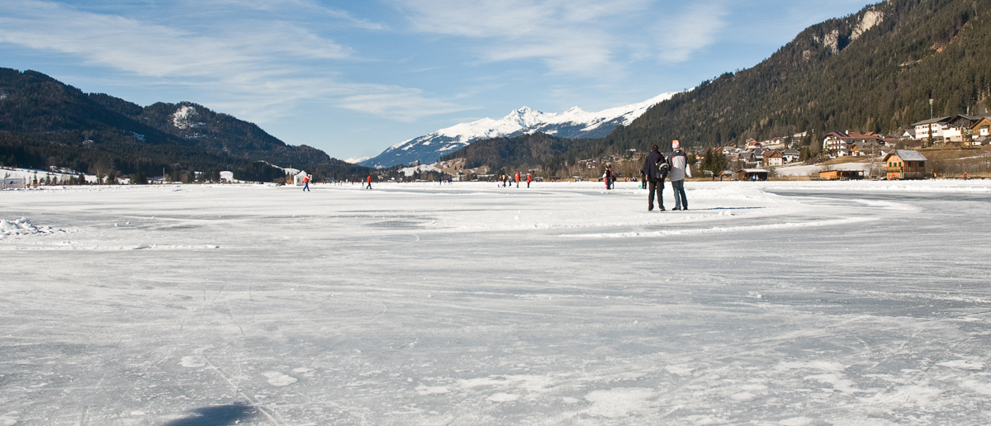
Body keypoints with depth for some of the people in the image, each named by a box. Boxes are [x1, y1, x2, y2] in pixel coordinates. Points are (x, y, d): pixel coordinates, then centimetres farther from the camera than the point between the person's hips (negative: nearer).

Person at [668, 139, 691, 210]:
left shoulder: (671, 155, -10)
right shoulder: (683, 154, 2)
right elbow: (687, 164, 6)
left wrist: (668, 175, 5)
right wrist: (689, 174, 10)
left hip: (674, 176, -4)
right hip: (681, 175, 4)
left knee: (676, 191, 1)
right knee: (682, 190, 14)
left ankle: (678, 206, -1)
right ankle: (685, 205, 12)